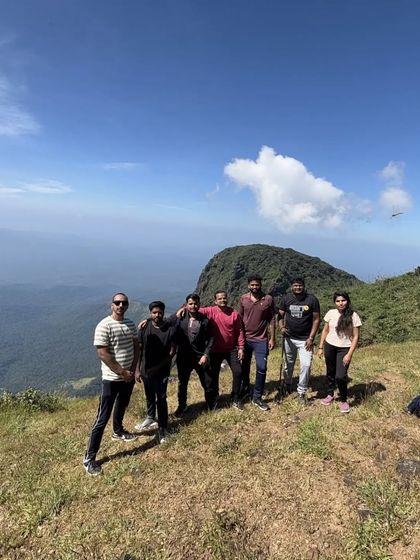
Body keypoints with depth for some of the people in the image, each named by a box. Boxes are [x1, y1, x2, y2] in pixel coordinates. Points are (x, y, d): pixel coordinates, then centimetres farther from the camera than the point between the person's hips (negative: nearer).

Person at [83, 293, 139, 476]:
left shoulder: (130, 324, 3)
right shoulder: (104, 326, -19)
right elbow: (103, 354, -21)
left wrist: (133, 369, -3)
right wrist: (122, 372, -18)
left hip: (129, 376, 7)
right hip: (112, 379, -7)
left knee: (121, 408, 27)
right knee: (102, 418, -1)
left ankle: (118, 431, 52)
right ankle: (89, 458, 10)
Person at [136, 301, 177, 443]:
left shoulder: (170, 328, -13)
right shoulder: (144, 327, -8)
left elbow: (172, 351, -10)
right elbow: (139, 349, -2)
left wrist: (158, 366, -15)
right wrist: (137, 370, -4)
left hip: (162, 371, -3)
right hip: (145, 369, 3)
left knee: (161, 399, -4)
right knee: (150, 397, 21)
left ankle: (162, 429, 9)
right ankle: (150, 417, 47)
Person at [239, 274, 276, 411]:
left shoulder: (268, 299, -6)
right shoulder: (243, 299, -2)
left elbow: (272, 320, -2)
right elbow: (239, 318, 5)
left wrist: (272, 338, -5)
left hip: (261, 340, -2)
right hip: (245, 338, 2)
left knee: (261, 368, -3)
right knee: (245, 367, 14)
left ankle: (257, 397, 12)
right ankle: (245, 390, 35)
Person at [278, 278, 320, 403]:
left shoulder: (312, 300, -8)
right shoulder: (286, 298, -3)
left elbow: (316, 319, -5)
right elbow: (280, 315, 2)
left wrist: (311, 338, -9)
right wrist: (281, 327, -17)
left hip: (305, 339, -1)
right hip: (289, 338, 2)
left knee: (306, 365, -7)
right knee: (289, 364, 16)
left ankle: (302, 391, 12)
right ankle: (287, 385, 40)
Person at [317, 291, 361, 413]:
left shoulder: (353, 316, -11)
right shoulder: (331, 313, -3)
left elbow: (356, 336, -8)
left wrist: (349, 354, -13)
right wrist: (321, 347, 6)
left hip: (344, 349, -3)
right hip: (330, 346, 3)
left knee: (340, 376, -10)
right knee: (330, 373, 16)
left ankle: (343, 400, 15)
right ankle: (330, 395, 37)